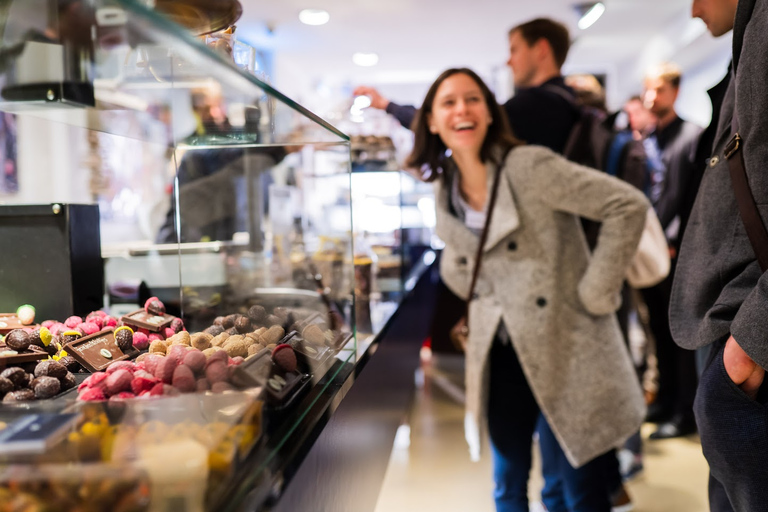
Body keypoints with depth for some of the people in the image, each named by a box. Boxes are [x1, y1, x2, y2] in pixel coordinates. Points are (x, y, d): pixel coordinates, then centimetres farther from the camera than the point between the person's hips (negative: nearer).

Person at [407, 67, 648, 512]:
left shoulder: (530, 166, -14)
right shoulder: (446, 189, 6)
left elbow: (629, 206, -16)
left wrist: (596, 291, -15)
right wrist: (480, 291, 7)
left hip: (564, 349, -5)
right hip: (500, 353, 6)